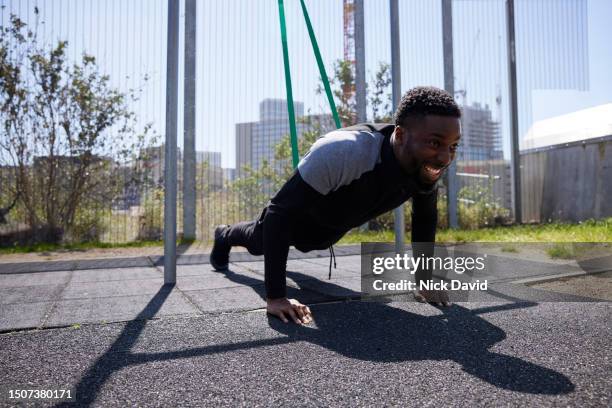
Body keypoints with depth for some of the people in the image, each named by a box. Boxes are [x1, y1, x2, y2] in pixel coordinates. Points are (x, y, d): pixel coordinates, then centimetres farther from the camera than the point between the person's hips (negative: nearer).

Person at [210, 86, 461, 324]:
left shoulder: (430, 163, -28)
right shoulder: (341, 153, -49)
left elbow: (425, 216, -8)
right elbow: (279, 212, -44)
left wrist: (424, 280, -11)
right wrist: (275, 297, -46)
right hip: (300, 217, -5)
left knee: (304, 245, 38)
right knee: (258, 242, 28)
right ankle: (223, 237, 61)